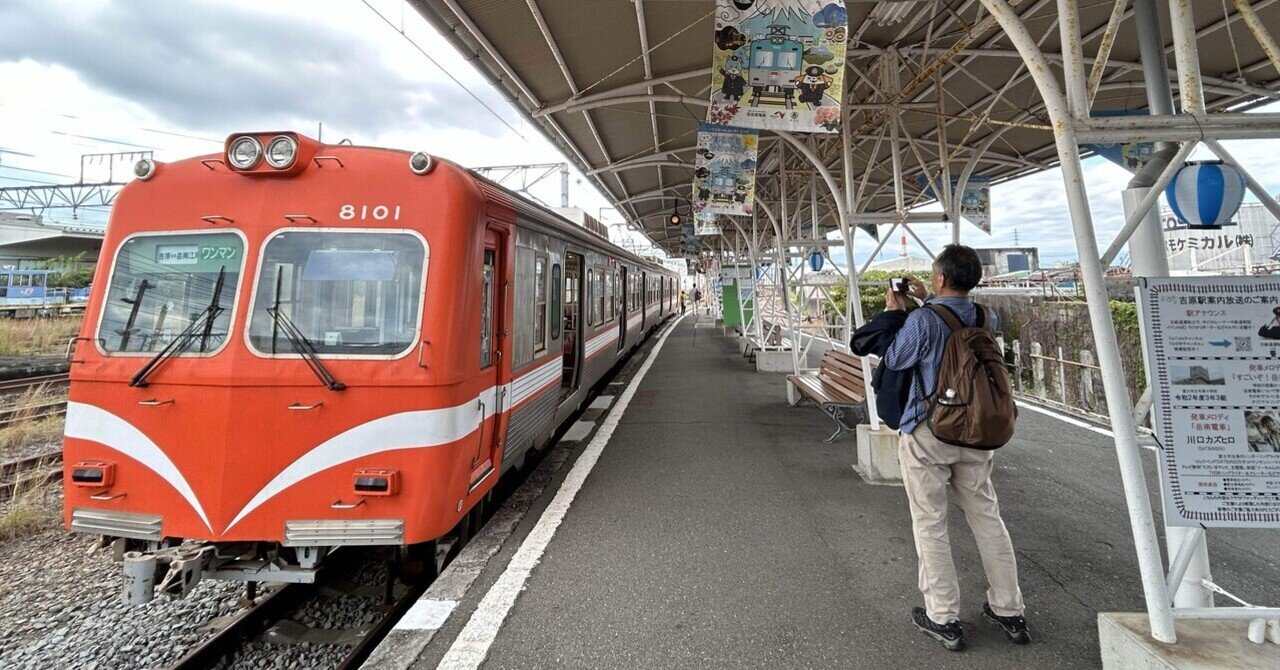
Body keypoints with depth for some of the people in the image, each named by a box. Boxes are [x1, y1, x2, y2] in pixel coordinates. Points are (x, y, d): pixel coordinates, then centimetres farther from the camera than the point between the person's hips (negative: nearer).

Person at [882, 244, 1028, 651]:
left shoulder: (922, 320, -18)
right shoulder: (985, 319, 0)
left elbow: (894, 361, -4)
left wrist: (895, 312, 4)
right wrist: (926, 300, 24)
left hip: (927, 433, -6)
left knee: (930, 525, 5)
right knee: (987, 517, 17)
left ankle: (943, 619, 15)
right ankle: (1008, 611, 29)